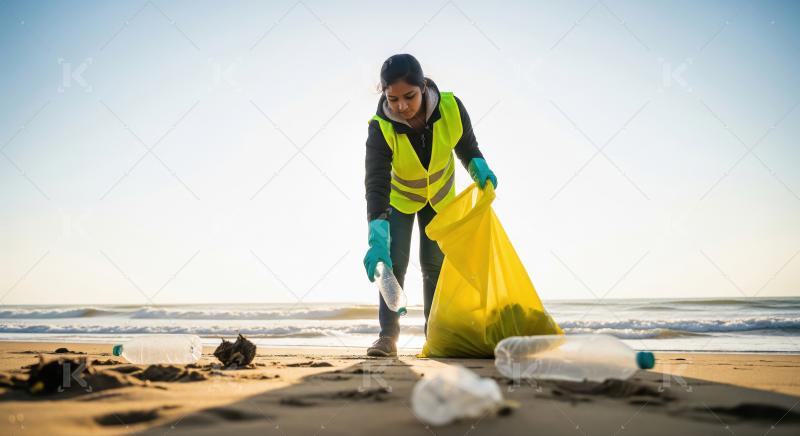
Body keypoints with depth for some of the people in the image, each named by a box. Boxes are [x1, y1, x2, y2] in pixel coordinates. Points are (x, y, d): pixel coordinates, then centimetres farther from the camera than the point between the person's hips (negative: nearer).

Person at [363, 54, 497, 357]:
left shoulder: (451, 108, -29)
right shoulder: (381, 129, -34)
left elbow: (468, 147, -8)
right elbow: (376, 184, -42)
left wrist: (480, 169, -30)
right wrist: (378, 243, -53)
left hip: (440, 196, 2)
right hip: (400, 197, -2)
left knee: (435, 263, 5)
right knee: (394, 262, -10)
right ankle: (388, 335, -2)